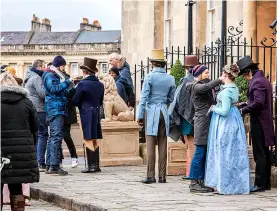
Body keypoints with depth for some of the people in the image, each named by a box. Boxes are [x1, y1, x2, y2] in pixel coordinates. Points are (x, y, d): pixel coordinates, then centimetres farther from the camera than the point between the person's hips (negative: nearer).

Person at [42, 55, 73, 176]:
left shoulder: (55, 76, 25)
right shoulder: (50, 76, -5)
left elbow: (61, 92, 25)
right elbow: (54, 88, -21)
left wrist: (70, 90, 10)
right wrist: (66, 83, -13)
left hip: (57, 110, 11)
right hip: (55, 110, -11)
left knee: (53, 138, 11)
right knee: (57, 136, -16)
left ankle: (49, 166, 13)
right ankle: (54, 166, -22)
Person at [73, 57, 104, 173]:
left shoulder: (82, 84, -12)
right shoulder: (100, 85, 6)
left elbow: (75, 101, -6)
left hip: (86, 114, -6)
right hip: (97, 114, 6)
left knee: (88, 140, -3)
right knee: (95, 140, 11)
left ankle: (91, 165, -6)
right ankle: (96, 165, 13)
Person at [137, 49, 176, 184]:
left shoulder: (150, 77, -7)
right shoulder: (170, 79, 6)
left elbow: (144, 97, -8)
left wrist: (140, 115, -4)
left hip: (151, 112, -4)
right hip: (164, 112, 4)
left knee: (150, 145, -3)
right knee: (163, 145, 6)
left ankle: (150, 176, -6)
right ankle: (162, 176, 7)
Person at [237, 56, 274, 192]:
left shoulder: (257, 82, -16)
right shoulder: (264, 80, 15)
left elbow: (258, 102, -25)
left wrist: (245, 110, -14)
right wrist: (246, 105, 17)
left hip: (259, 122, -10)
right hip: (266, 121, 10)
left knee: (259, 154, -7)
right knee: (264, 153, 14)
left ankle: (260, 184, -5)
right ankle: (266, 183, 19)